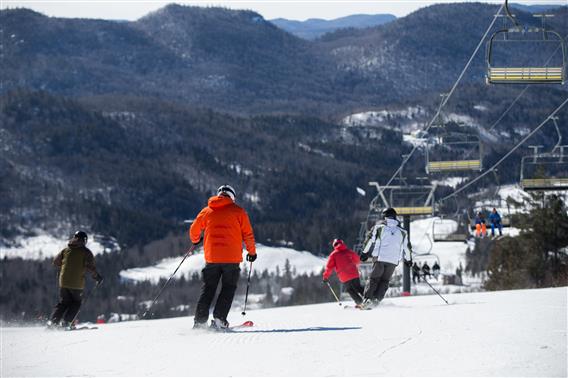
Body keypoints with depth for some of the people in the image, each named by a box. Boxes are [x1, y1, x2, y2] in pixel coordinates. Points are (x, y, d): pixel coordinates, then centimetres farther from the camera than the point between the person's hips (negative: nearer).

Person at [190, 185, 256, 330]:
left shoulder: (207, 211, 8)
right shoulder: (238, 211, 2)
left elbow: (194, 230, 14)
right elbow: (248, 234, 1)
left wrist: (195, 241, 36)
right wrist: (252, 252, 14)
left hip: (211, 257, 2)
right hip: (232, 258, -2)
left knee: (208, 289, 10)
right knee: (228, 288, 8)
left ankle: (200, 321, 0)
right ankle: (219, 319, -6)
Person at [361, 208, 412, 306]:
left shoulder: (379, 226, 5)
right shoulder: (402, 231, 12)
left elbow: (371, 240, 0)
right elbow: (407, 246, 18)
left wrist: (365, 253, 6)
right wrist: (408, 259, 30)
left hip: (379, 258, -2)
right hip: (393, 260, 2)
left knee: (374, 278, 6)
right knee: (384, 280, 10)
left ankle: (368, 298, -6)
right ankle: (377, 299, -4)